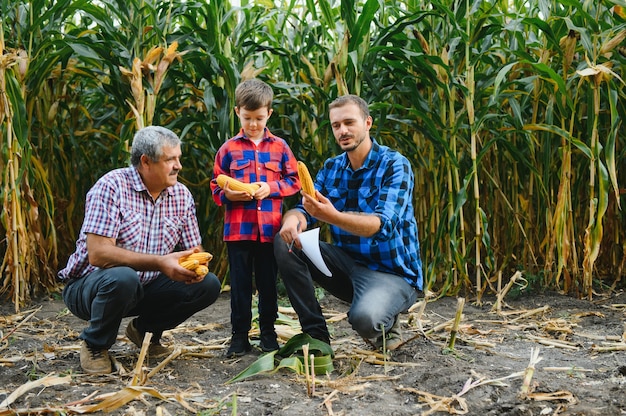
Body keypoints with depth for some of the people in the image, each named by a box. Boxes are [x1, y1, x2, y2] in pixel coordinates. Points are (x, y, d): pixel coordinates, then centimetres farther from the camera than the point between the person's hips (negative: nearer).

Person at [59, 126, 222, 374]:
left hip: (146, 288, 6)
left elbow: (194, 249, 5)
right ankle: (95, 345, -7)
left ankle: (145, 329, 12)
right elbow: (98, 254, -28)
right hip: (90, 285, -5)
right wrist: (160, 263, -35)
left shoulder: (181, 195, -1)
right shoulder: (112, 186, -19)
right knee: (122, 277, -38)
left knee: (208, 285, -12)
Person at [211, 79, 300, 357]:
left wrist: (272, 188, -9)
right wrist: (229, 194, -14)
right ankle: (240, 334, 16)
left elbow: (294, 181, 7)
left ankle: (268, 332, 22)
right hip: (237, 228, 0)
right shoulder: (229, 149, 4)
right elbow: (216, 187, 7)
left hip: (270, 228, 0)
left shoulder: (279, 146, 5)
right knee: (240, 282, 6)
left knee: (268, 282, 9)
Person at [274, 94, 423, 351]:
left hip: (392, 271, -6)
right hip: (347, 262, 6)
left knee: (364, 318, -36)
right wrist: (293, 218, -26)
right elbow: (305, 210, 1)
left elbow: (383, 225, -26)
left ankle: (384, 323, 4)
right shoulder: (331, 168, 7)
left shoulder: (395, 165, -13)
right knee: (285, 243, -11)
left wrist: (332, 216, -44)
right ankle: (315, 332, -4)